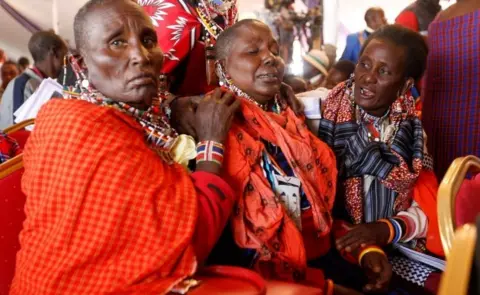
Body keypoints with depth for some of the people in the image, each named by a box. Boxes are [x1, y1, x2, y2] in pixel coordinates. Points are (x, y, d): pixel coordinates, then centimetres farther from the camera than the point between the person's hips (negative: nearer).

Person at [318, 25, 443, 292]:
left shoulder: (411, 129, 5)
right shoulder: (324, 114, -6)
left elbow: (427, 210, 2)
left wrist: (385, 230, -17)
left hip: (395, 251, 4)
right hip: (335, 250, -4)